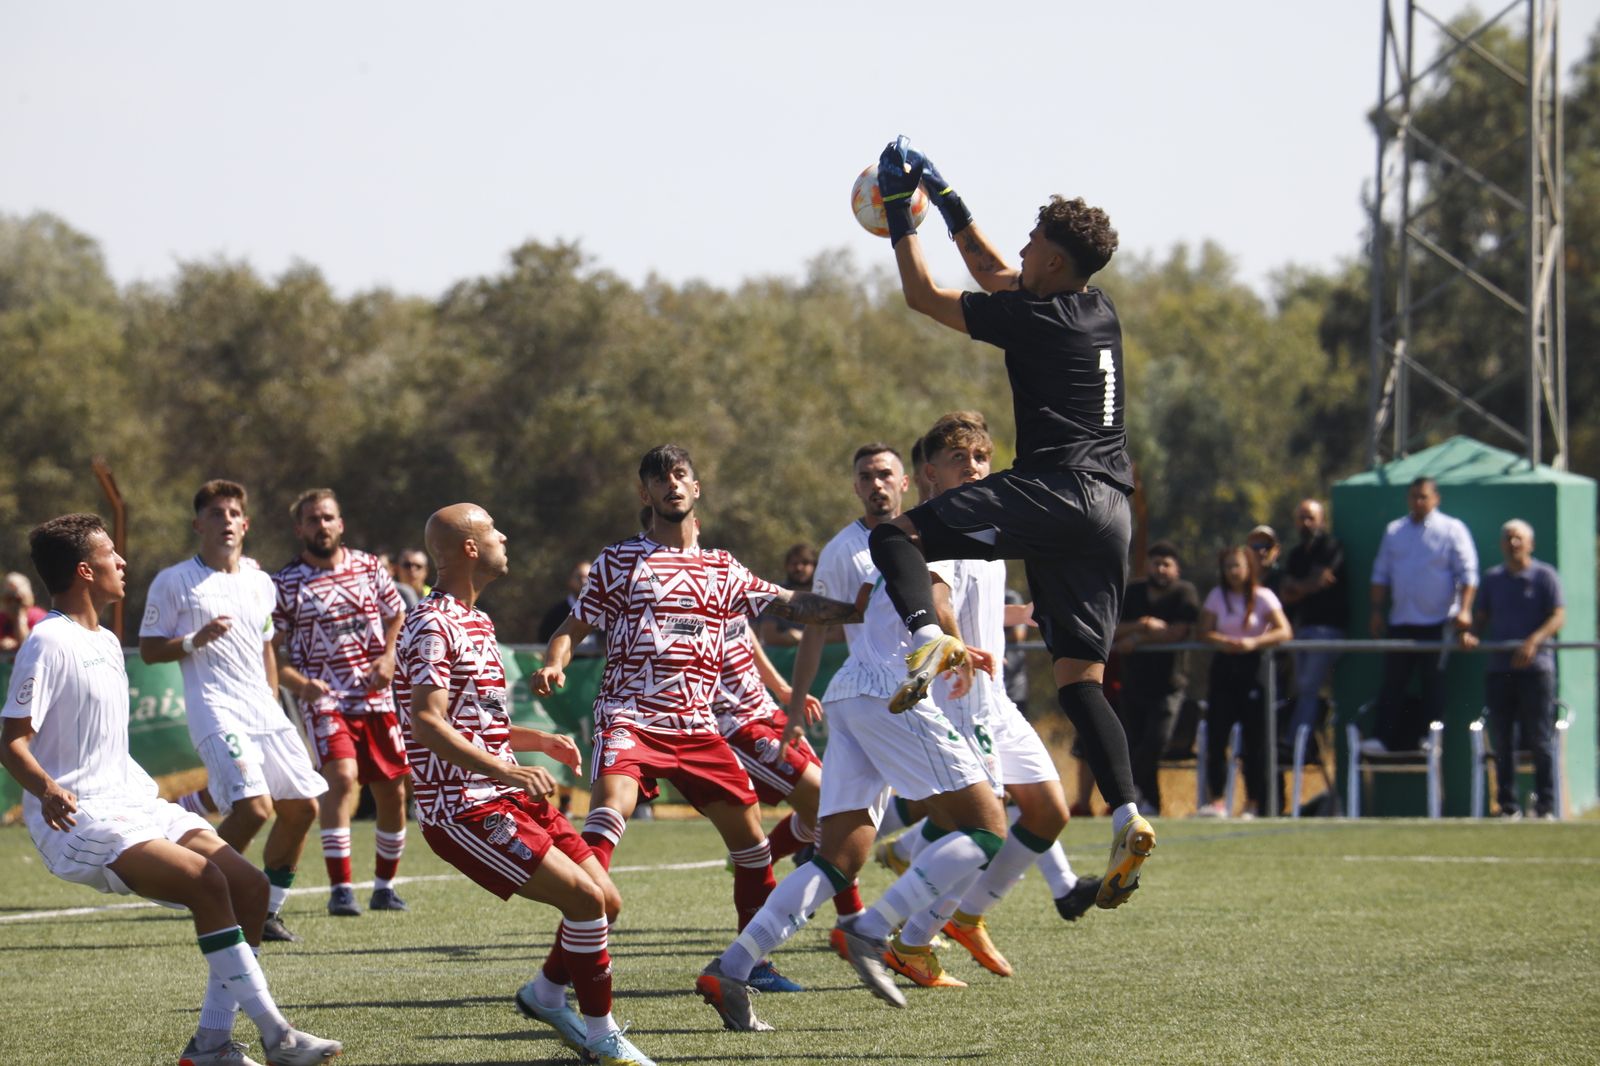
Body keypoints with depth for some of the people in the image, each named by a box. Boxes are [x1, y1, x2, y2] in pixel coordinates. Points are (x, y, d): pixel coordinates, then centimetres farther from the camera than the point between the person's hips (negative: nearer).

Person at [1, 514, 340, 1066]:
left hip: (132, 805, 9)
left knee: (248, 884, -5)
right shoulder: (49, 644, -12)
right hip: (77, 818, -9)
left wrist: (150, 791, 26)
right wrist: (48, 790, -33)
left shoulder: (106, 642, 17)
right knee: (206, 881, -26)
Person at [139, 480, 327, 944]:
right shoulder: (173, 583, -2)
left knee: (301, 807, 2)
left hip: (264, 712, 7)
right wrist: (195, 641, -18)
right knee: (253, 807, -22)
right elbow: (148, 649, -2)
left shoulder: (260, 583, 15)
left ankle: (267, 912, 16)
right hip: (216, 711, -7)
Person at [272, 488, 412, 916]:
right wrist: (300, 683, -19)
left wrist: (390, 657, 0)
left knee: (392, 792, 5)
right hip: (326, 701, -4)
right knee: (342, 778, -24)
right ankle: (339, 888, -24)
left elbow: (398, 617, 19)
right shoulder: (285, 585, -2)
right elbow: (272, 652, -2)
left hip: (376, 699, 4)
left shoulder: (369, 568, 8)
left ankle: (384, 885, 23)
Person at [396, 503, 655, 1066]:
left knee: (607, 901, 5)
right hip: (463, 809, -10)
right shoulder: (432, 626, -14)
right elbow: (427, 724, -25)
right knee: (584, 896, -19)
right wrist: (505, 770, -32)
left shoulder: (476, 622, 19)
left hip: (506, 796, 10)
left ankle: (545, 994, 28)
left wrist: (537, 740, 16)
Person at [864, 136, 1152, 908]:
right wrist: (940, 194, 35)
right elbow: (992, 273, 34)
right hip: (1111, 509, 8)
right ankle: (1127, 816, -10)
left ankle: (926, 637, -32)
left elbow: (923, 295, 6)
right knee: (1078, 676, 5)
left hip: (1053, 490, -8)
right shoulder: (1102, 313, 17)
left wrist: (898, 212, 15)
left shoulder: (1033, 318, -6)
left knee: (897, 535, -4)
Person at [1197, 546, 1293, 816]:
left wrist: (1254, 643, -25)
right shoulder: (1217, 596, 10)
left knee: (1256, 739, -3)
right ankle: (1217, 802, -2)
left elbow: (1284, 632, -11)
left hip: (1253, 667, -3)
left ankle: (1255, 803, 2)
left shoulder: (1263, 597, -1)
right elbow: (1204, 632, 3)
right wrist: (1222, 642, -19)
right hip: (1224, 667, 3)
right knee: (1216, 736, -6)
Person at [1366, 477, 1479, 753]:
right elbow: (1381, 573, 16)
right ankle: (1384, 738, -4)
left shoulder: (1451, 530, -1)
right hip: (1400, 621, 4)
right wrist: (1377, 610, 9)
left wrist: (1464, 609, -16)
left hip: (1437, 623, -4)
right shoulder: (1394, 531, 12)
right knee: (1392, 681, -1)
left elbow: (1467, 573, -5)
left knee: (1434, 683, 0)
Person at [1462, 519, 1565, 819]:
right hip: (1499, 668, 4)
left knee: (1540, 741, -4)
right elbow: (1482, 617, 19)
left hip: (1535, 667, -4)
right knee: (1503, 743, 3)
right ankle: (1508, 806, 8)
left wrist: (1534, 640, -21)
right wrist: (1470, 634, -4)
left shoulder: (1545, 576, 2)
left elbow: (1559, 616, -6)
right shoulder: (1492, 578, 16)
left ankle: (1545, 806, 0)